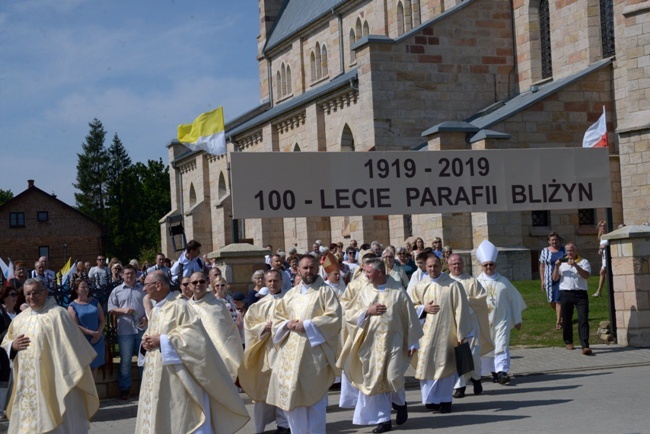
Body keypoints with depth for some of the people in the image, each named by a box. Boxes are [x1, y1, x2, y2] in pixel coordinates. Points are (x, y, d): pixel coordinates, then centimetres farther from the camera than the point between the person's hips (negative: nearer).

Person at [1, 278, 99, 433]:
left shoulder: (57, 314, -7)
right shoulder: (20, 319, 12)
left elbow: (72, 346, -10)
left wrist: (74, 374, -13)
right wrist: (13, 345, -5)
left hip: (53, 381, -6)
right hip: (26, 384, 6)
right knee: (27, 421, 10)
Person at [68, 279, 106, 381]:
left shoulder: (95, 302, 8)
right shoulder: (72, 306, -3)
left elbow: (102, 320, 5)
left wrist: (98, 334, -10)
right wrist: (93, 333, -14)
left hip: (97, 340, 4)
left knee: (94, 367, 9)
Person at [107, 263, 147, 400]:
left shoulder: (143, 289, 8)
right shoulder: (117, 290, 6)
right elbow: (111, 309, 3)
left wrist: (146, 317, -7)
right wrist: (123, 310, -14)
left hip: (142, 328, 1)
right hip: (125, 330, -1)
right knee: (125, 360, 4)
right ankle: (125, 388, 12)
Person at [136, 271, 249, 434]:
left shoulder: (179, 306, -10)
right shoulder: (154, 311, 16)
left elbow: (194, 334, -19)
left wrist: (162, 340, -19)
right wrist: (146, 342, -1)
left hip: (178, 377, -8)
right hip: (156, 378, 8)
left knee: (182, 419, -6)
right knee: (157, 417, 9)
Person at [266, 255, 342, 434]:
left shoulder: (325, 291, 2)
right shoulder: (291, 294, 16)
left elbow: (334, 318, -8)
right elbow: (278, 319, 19)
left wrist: (307, 325, -13)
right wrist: (288, 324, -4)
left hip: (315, 352, -5)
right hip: (291, 352, 5)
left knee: (314, 398, -3)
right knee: (291, 397, 3)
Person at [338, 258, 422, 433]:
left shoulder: (397, 291, -3)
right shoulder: (364, 291, 3)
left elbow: (409, 317, 0)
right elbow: (349, 313, 5)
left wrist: (412, 342, 0)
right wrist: (368, 311, -11)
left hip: (393, 341, -3)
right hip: (371, 342, 3)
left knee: (392, 377, -11)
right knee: (376, 380, 3)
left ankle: (400, 403, 23)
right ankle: (384, 419, 12)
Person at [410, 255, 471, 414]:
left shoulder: (453, 286, -4)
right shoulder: (420, 287, 8)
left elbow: (460, 310, -5)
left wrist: (461, 334, -9)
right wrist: (424, 308, -6)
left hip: (447, 333, -3)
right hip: (427, 334, 3)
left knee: (445, 365, -1)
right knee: (427, 364, 0)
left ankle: (445, 400, 8)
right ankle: (431, 399, 12)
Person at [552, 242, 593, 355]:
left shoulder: (583, 262, 7)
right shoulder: (562, 263, 15)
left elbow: (586, 275, -9)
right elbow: (555, 278, 9)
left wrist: (575, 265, -19)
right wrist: (557, 267, -6)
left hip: (580, 294, -2)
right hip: (565, 294, 3)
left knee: (583, 319, -11)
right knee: (566, 319, 9)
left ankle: (585, 346, -17)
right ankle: (568, 342, 28)